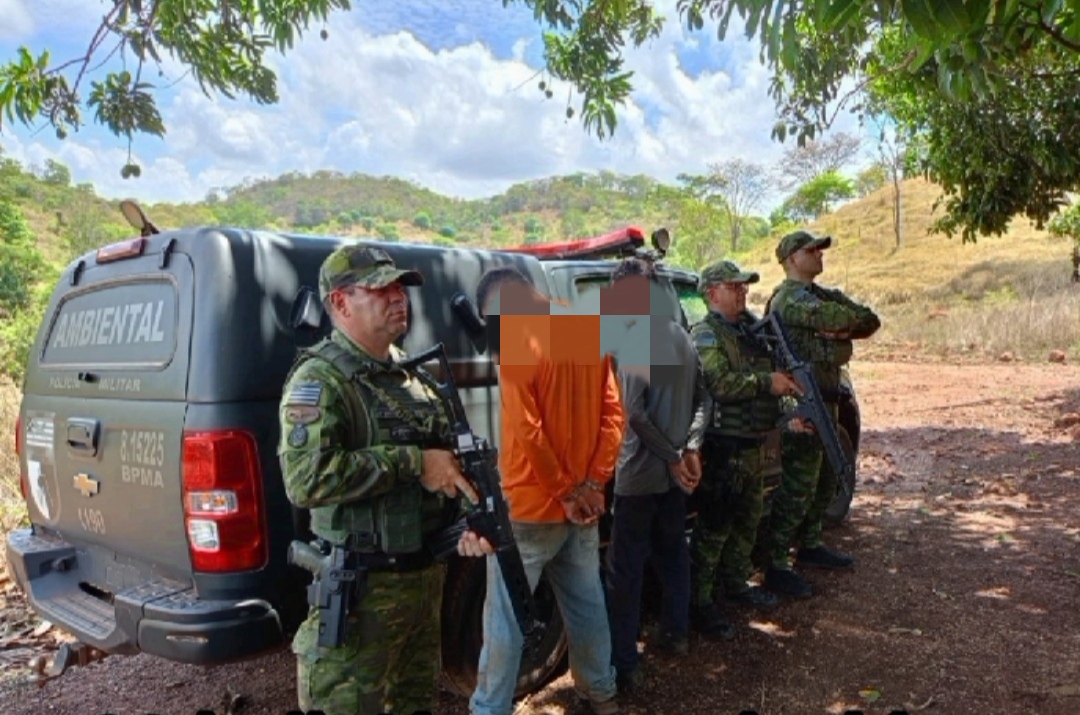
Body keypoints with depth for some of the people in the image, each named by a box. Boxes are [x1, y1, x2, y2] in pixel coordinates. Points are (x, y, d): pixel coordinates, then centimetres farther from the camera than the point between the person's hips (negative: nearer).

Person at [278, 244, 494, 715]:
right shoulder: (320, 379, -15)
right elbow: (305, 479, -30)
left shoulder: (410, 372, 9)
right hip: (362, 589, -7)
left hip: (428, 574, 8)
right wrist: (413, 463, -25)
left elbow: (452, 460, 13)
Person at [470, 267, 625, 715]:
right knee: (587, 603, 20)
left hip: (528, 507, -6)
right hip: (581, 501, 6)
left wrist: (566, 493, -10)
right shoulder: (590, 328, 3)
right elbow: (613, 414, 0)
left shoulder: (514, 342, -16)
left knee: (505, 616, 8)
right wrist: (591, 484, -2)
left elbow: (527, 433, -20)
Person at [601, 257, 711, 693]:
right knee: (673, 549, 23)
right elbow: (703, 399, 8)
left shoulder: (632, 342, -17)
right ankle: (676, 633, 37)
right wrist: (690, 448, -1)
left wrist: (672, 457, -15)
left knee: (625, 568, 1)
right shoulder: (683, 338, 8)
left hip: (640, 470, -8)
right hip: (675, 469, 8)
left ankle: (622, 665, 7)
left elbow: (634, 412, -24)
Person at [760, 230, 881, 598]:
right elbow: (842, 318, -25)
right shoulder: (789, 298, -13)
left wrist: (840, 329, -13)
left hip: (826, 399, 10)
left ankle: (809, 545, 33)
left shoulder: (826, 295, 17)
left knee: (825, 481, 18)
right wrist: (851, 320, -3)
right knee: (797, 487, -8)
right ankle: (775, 564, -1)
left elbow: (871, 322, 6)